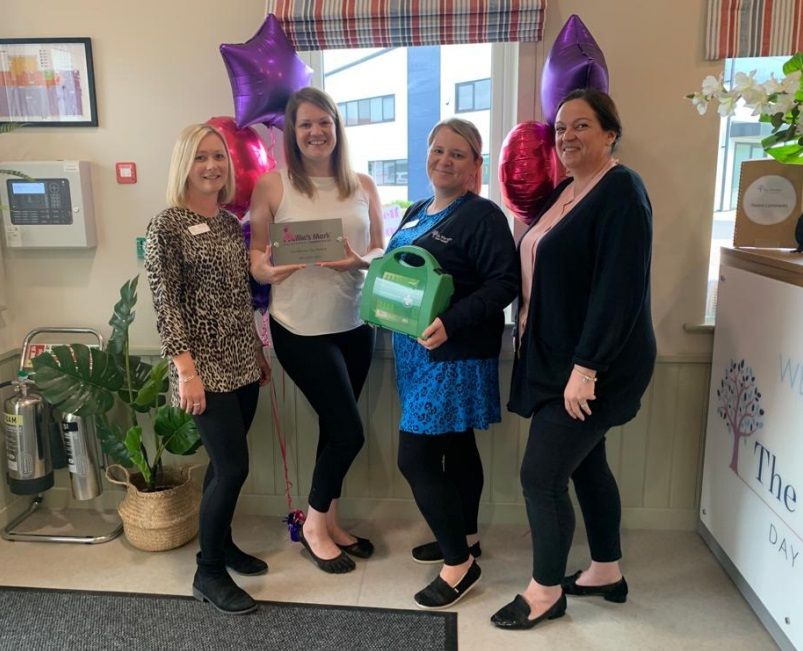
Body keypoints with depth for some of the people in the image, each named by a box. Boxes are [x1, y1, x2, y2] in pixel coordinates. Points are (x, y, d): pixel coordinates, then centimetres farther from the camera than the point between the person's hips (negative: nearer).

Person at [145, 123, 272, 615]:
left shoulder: (231, 222, 10)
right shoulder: (167, 225, -10)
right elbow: (165, 303, -14)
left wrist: (259, 351, 17)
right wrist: (185, 370, -19)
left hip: (242, 362, 7)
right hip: (205, 367, -6)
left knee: (225, 462, 16)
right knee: (234, 466, -5)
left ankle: (222, 543, 35)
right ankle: (208, 573, 14)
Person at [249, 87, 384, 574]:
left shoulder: (363, 186, 4)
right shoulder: (272, 185, -5)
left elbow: (383, 250, 6)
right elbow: (256, 254, -3)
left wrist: (360, 260, -15)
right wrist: (268, 269, -25)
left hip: (354, 325, 4)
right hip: (301, 329, -4)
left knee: (335, 428, 15)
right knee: (349, 431, -3)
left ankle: (329, 522, 36)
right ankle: (315, 524, 23)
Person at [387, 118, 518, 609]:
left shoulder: (483, 216, -12)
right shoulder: (416, 213, 14)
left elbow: (504, 283, -19)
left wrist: (450, 323, -29)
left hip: (455, 355, -8)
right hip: (418, 350, 8)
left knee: (416, 457, -8)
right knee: (455, 446, 18)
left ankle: (460, 564, 9)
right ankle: (464, 537, 35)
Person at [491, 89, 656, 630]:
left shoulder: (622, 191, -16)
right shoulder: (565, 191, 12)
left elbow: (620, 289, -23)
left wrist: (586, 367, -24)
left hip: (594, 366, -9)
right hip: (558, 356, 9)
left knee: (542, 474, -3)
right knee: (586, 463, 18)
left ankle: (547, 591, 19)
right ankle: (607, 572, 37)